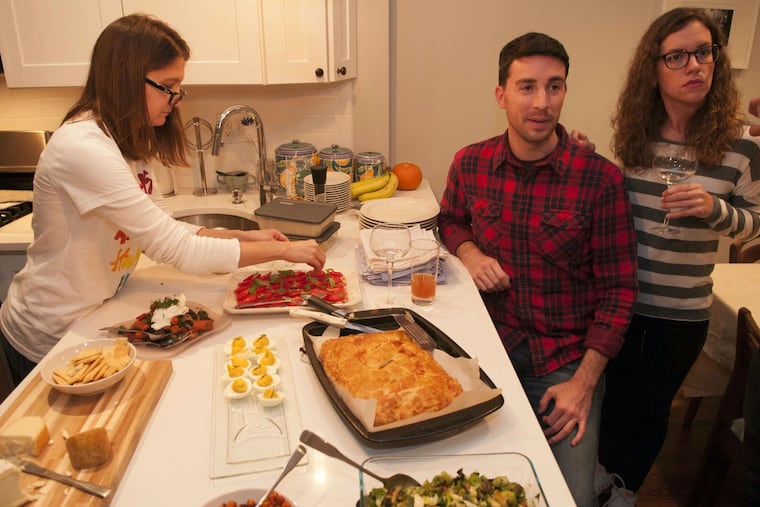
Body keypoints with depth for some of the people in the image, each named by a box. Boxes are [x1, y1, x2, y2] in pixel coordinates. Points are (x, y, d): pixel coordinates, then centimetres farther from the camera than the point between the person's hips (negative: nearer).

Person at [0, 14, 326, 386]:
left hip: (90, 317, 8)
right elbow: (177, 250, -32)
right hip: (49, 339, -8)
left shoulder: (129, 142, 1)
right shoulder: (83, 147, -29)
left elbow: (163, 231, 1)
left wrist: (244, 236, -8)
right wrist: (282, 249, -25)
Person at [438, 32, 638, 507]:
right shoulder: (470, 164, -3)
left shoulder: (601, 179, -13)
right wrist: (469, 252, -5)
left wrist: (583, 383, -12)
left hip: (567, 358, -2)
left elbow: (617, 290, -7)